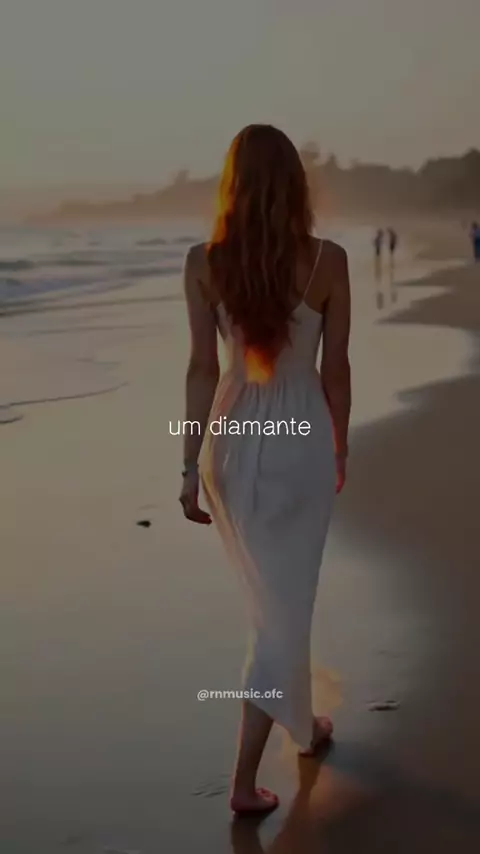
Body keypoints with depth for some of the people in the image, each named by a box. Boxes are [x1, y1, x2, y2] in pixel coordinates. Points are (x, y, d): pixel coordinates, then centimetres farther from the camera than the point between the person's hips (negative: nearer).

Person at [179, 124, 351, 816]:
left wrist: (192, 464, -2)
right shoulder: (328, 261, -11)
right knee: (286, 608, 6)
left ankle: (301, 725, 44)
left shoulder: (203, 262, -8)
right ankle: (245, 779, 7)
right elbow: (335, 368, -4)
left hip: (232, 437, 3)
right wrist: (340, 448, 10)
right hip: (299, 439, -3)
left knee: (270, 597, 23)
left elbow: (202, 368, -8)